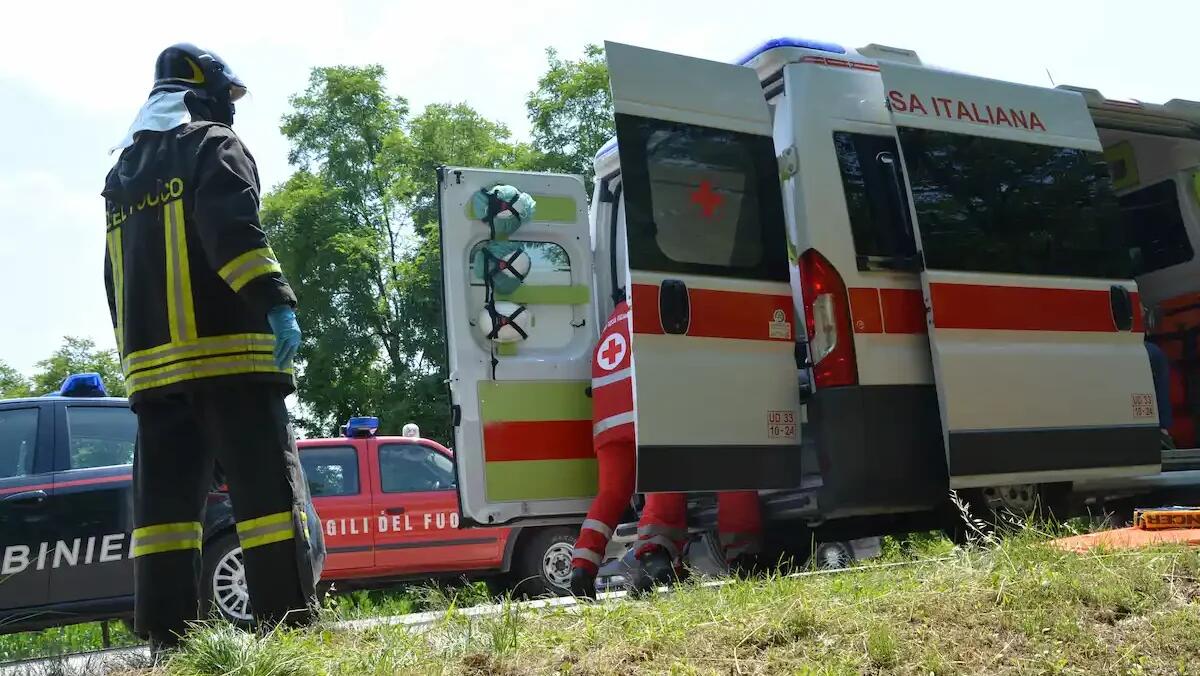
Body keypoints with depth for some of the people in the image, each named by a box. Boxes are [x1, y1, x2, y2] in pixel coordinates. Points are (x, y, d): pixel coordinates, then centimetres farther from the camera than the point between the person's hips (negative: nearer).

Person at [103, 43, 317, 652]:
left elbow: (115, 278, 26)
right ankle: (290, 627, -13)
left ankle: (167, 639, 3)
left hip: (150, 361, 7)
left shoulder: (122, 174, 27)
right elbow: (233, 228, -15)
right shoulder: (213, 145, 4)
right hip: (225, 351, -7)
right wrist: (275, 301, -22)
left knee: (164, 497, 4)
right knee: (268, 488, -9)